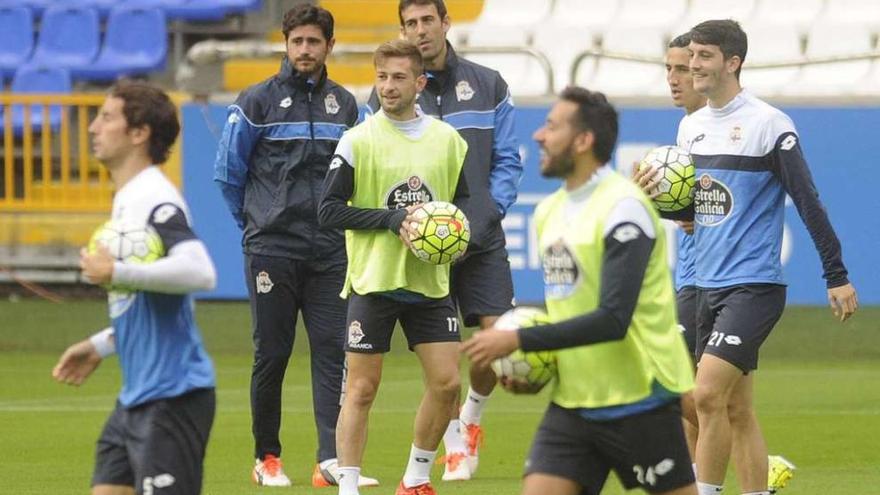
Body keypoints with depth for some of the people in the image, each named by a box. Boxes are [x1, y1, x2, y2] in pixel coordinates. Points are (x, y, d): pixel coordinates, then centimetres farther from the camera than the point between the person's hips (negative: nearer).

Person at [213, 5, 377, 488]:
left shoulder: (344, 104, 10)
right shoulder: (257, 101, -1)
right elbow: (228, 171, 5)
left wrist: (335, 219, 12)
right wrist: (256, 222, 9)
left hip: (329, 251, 3)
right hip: (271, 249, -3)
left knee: (332, 352, -6)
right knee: (271, 355, 2)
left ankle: (331, 459, -11)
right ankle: (267, 458, 13)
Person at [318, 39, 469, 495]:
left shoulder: (447, 140, 6)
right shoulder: (358, 141, -6)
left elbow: (462, 202, 17)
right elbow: (329, 210, -8)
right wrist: (392, 220, -18)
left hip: (430, 282, 4)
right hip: (373, 281, -4)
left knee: (446, 383, 1)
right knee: (361, 389, -3)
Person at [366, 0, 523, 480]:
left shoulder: (488, 86, 7)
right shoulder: (387, 95, 4)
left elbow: (507, 160, 8)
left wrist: (489, 211, -6)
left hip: (482, 239, 1)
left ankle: (471, 418, 22)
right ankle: (455, 445, 14)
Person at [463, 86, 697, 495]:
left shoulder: (621, 208, -16)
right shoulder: (549, 211, 11)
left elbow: (613, 319, -25)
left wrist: (517, 340, -23)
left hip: (638, 400, -7)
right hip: (572, 402, 7)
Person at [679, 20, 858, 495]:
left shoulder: (767, 124, -10)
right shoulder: (691, 126, 12)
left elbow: (807, 201, -10)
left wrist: (837, 275, -11)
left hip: (754, 285, -7)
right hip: (708, 286, 7)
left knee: (708, 394, -18)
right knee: (737, 410, 8)